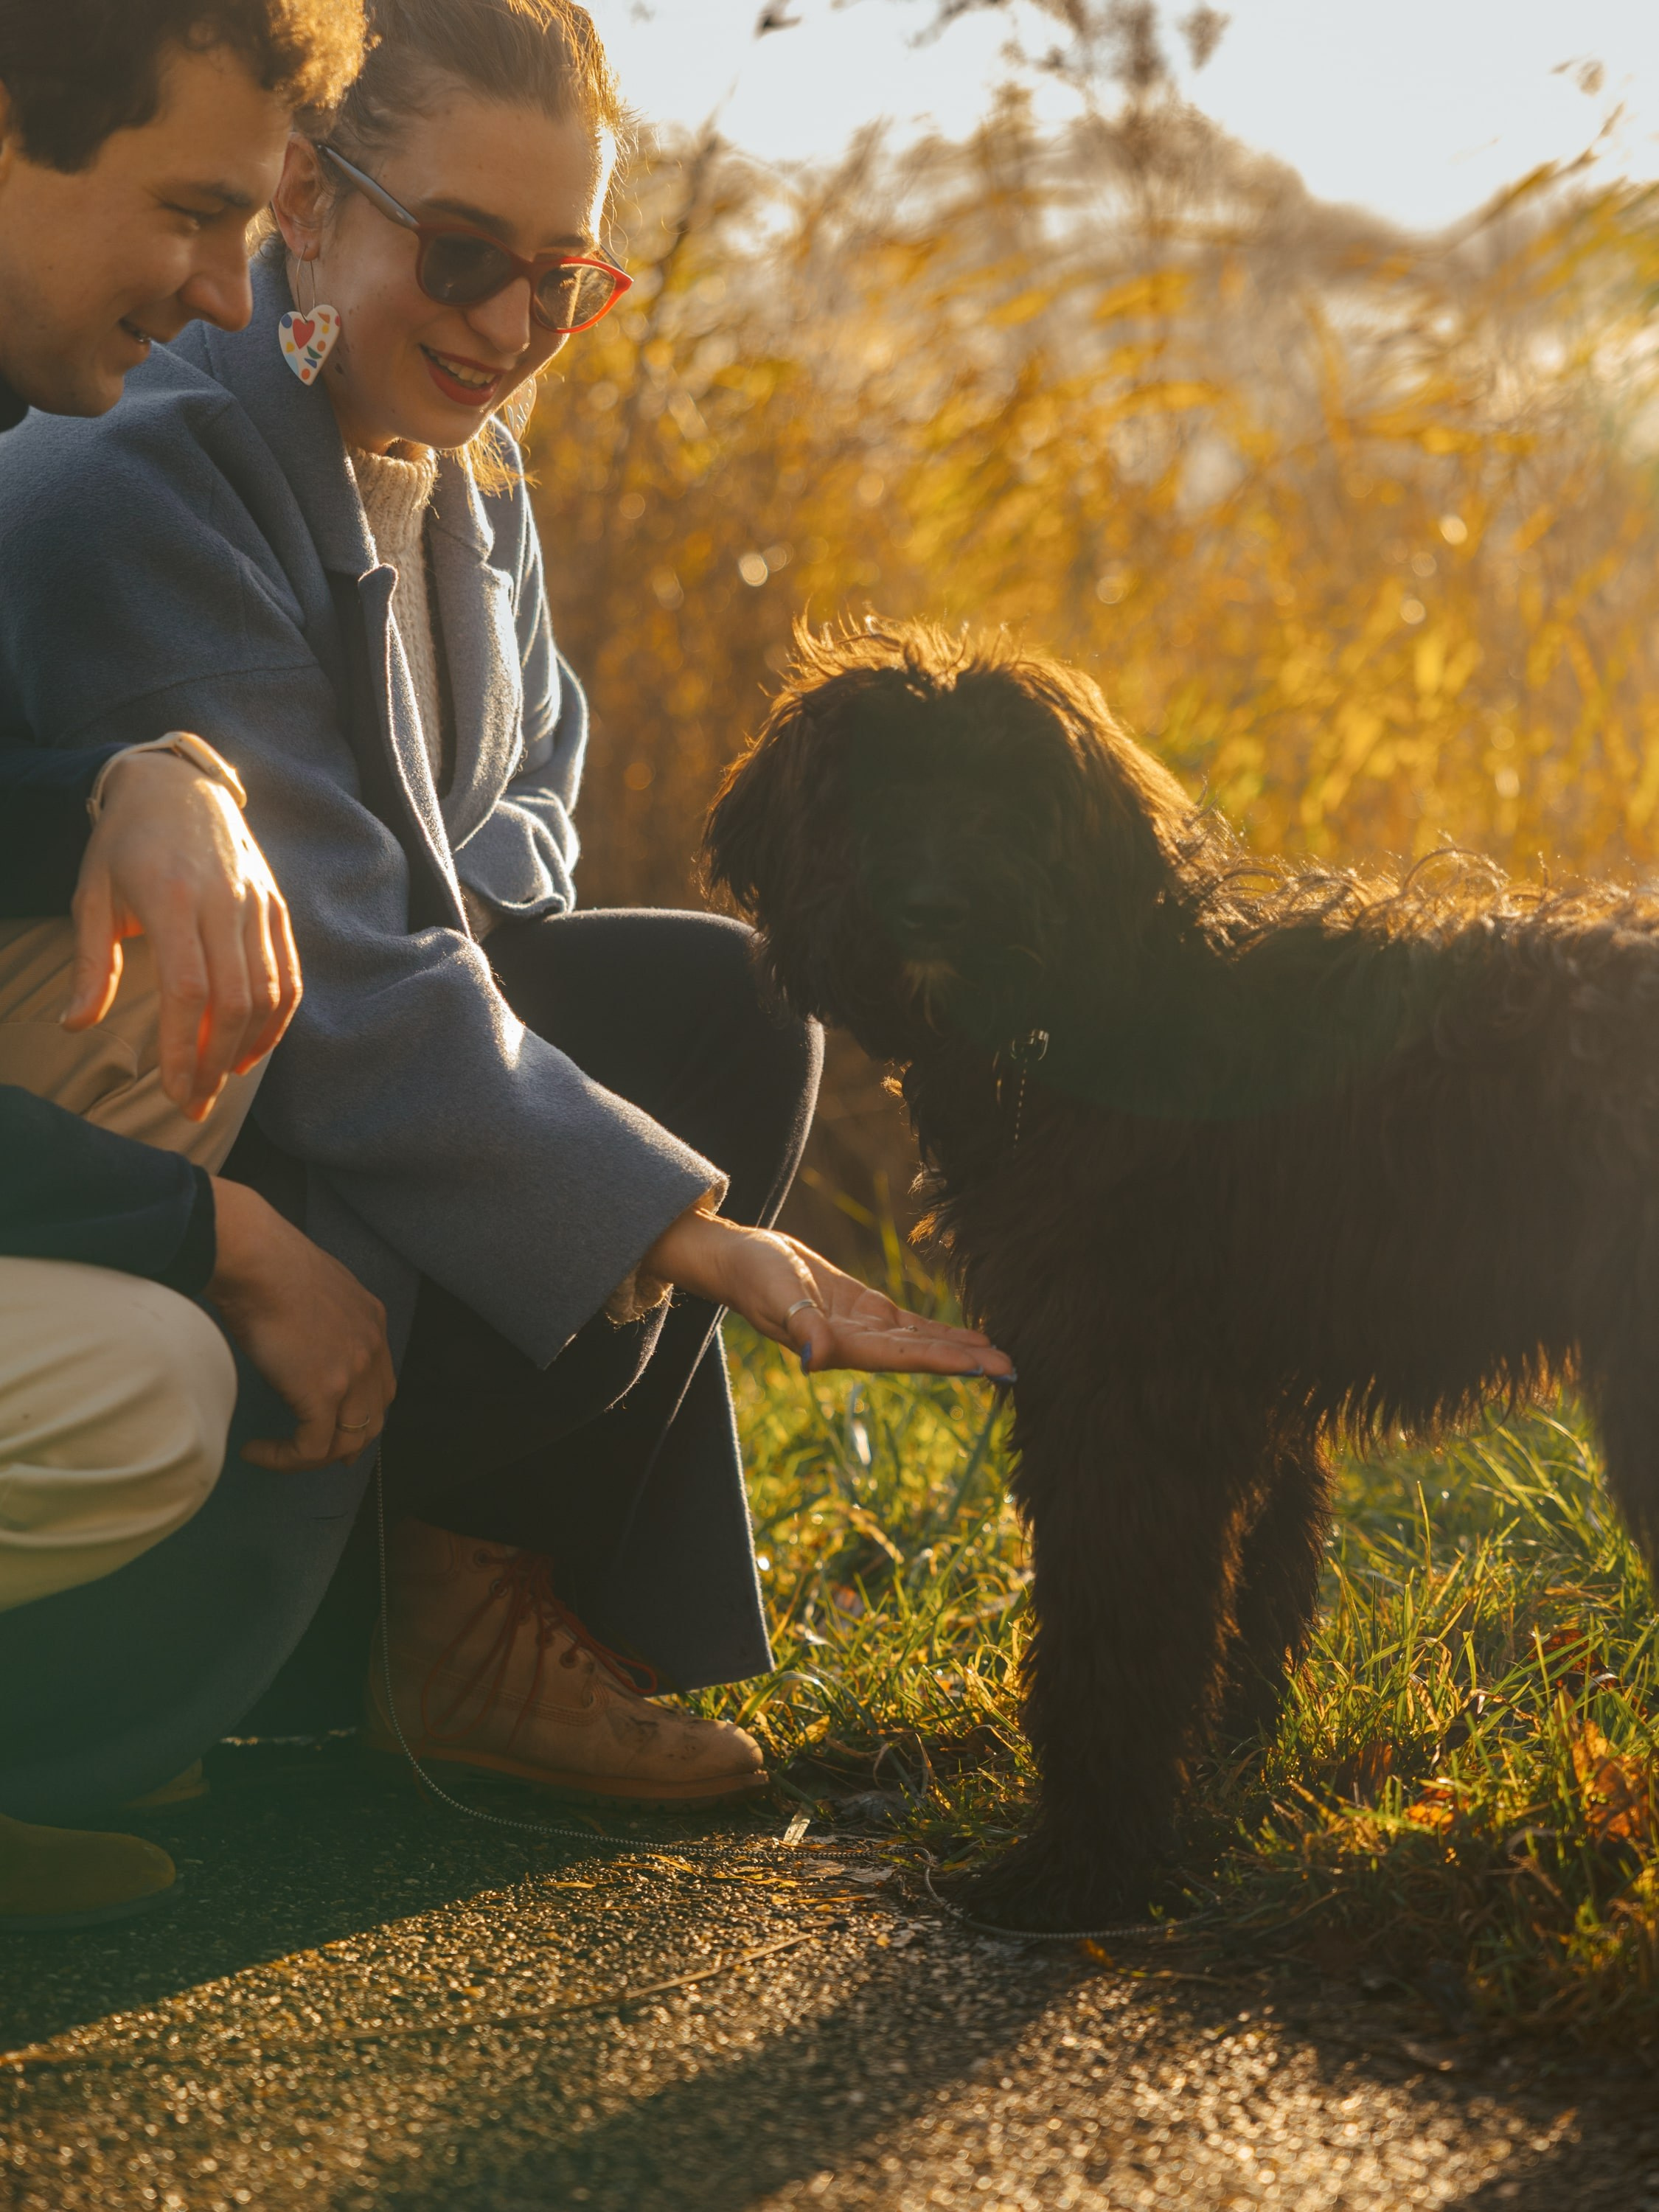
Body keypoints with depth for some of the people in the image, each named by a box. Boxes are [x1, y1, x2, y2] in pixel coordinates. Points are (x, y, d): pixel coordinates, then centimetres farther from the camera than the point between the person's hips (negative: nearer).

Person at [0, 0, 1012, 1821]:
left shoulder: (463, 483, 3)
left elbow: (533, 787, 18)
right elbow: (336, 987, -31)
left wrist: (447, 928, -9)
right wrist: (709, 1241, -35)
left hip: (319, 1052, 9)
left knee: (726, 1006, -6)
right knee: (564, 1270, -26)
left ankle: (520, 1618, -2)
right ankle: (461, 1637, 8)